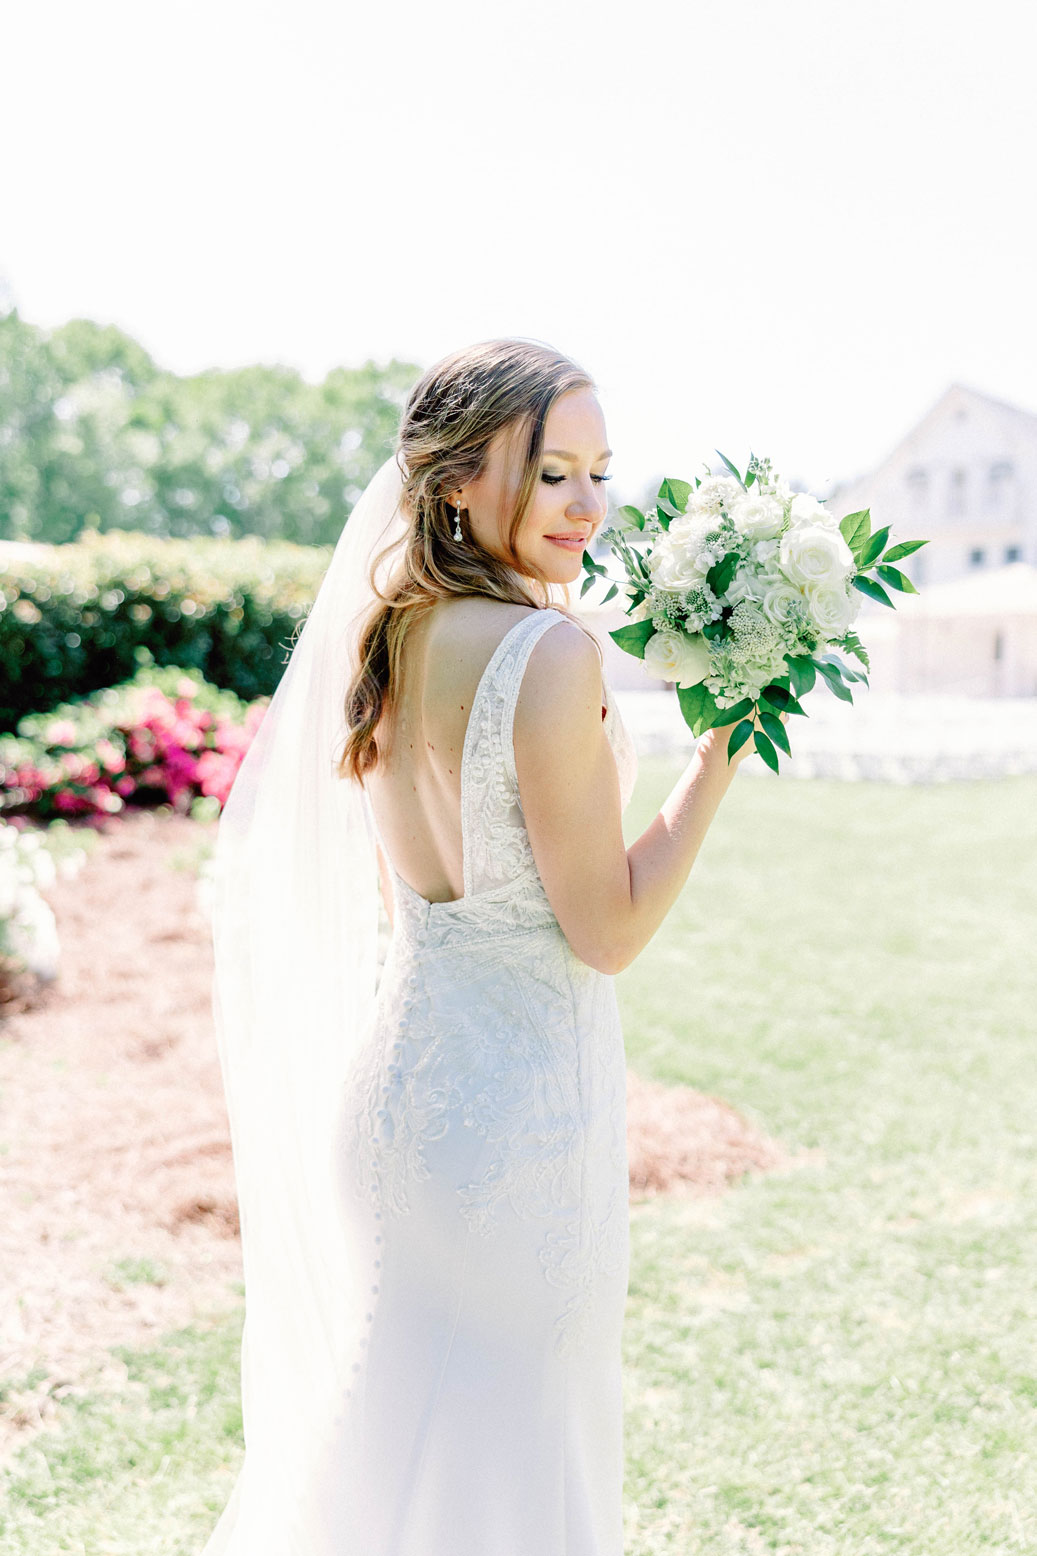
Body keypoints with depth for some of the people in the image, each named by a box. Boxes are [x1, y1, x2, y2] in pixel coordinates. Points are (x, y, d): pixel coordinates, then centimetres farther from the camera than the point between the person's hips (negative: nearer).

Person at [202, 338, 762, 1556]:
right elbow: (608, 931, -16)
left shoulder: (384, 638, 3)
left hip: (390, 1074, 8)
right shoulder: (553, 650, -21)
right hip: (521, 1096, -7)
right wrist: (727, 737, -14)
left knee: (386, 1429, 25)